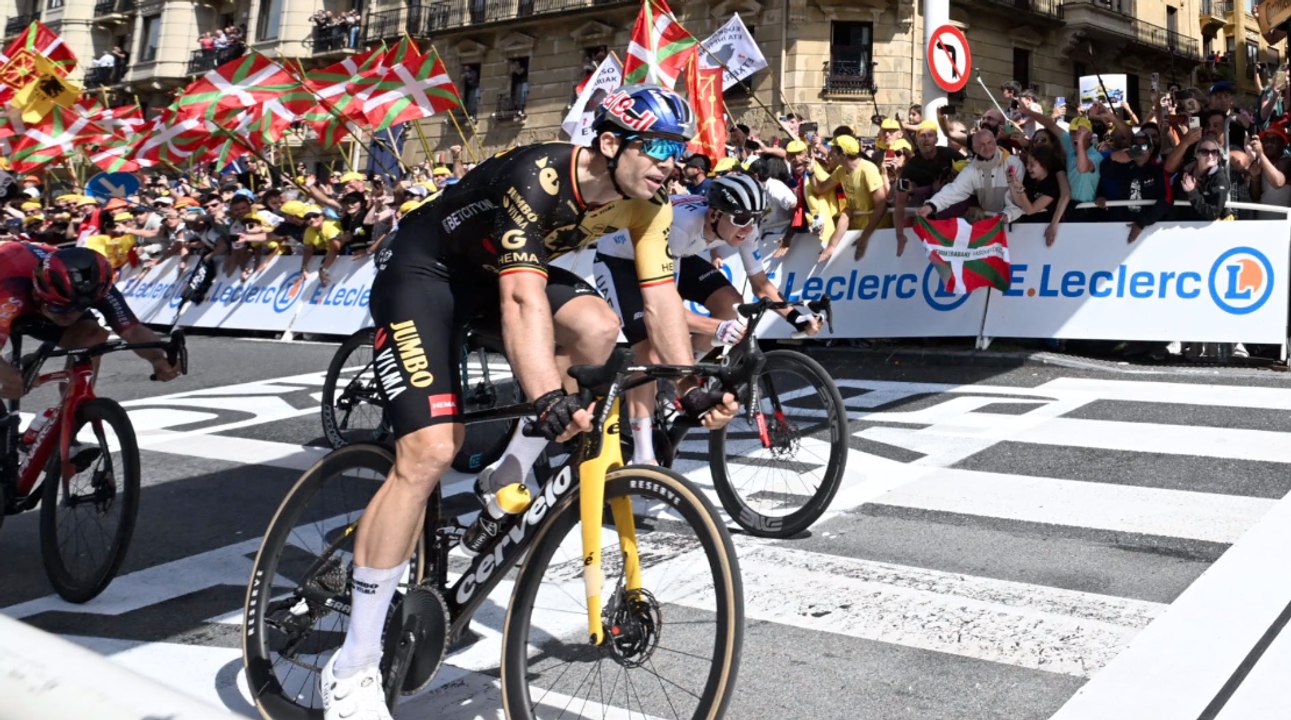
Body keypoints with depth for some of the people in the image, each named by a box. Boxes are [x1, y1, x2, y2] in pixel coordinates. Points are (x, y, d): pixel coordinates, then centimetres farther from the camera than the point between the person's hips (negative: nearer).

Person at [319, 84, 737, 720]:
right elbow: (523, 300, -42)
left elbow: (661, 298, -9)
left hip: (497, 268, 7)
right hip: (422, 268, -7)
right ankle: (351, 669, -11)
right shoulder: (539, 178, -32)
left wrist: (692, 389, -19)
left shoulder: (646, 205, -10)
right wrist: (549, 400, -53)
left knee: (597, 327, -21)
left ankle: (508, 482, 1)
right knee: (430, 452, -20)